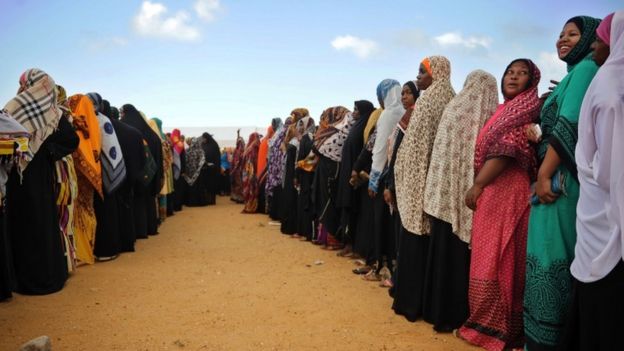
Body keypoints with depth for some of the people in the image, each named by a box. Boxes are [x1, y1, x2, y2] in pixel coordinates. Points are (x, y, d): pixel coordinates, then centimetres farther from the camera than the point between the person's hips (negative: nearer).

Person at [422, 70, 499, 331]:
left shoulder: (452, 108, 6)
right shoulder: (489, 116, -5)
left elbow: (442, 151, 7)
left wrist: (443, 192, 13)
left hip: (447, 194, 3)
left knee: (444, 251, 11)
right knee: (464, 253, 5)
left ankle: (439, 309, 20)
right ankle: (456, 312, 13)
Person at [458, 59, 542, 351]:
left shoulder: (527, 107, -4)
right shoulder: (504, 109, 22)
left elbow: (507, 149, -14)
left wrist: (477, 185, -15)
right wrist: (479, 185, 11)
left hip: (505, 190, -8)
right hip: (491, 191, 8)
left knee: (496, 257, -5)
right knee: (490, 257, 10)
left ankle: (496, 327, 4)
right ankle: (489, 323, 18)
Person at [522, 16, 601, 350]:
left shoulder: (586, 67, -4)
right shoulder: (575, 72, 24)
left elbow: (570, 125, -17)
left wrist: (544, 175, -19)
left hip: (562, 178, -9)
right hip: (558, 176, 9)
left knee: (550, 259, -7)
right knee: (556, 260, 12)